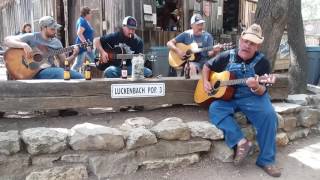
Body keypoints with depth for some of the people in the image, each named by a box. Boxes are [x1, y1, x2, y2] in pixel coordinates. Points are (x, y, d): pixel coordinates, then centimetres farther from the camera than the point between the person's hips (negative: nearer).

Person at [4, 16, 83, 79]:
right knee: (62, 73, -32)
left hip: (52, 69, 5)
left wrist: (73, 55, -5)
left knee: (79, 77, -12)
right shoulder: (32, 37, -1)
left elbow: (63, 61, 14)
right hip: (37, 71, -5)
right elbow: (7, 40, -7)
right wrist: (24, 45, -24)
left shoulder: (56, 42, 13)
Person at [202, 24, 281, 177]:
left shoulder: (262, 62, -4)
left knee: (269, 115, -29)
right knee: (214, 109, -30)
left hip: (252, 97, -1)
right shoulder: (227, 57, 2)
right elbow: (207, 66, 16)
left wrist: (256, 87, -35)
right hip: (227, 97, 2)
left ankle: (266, 160, -14)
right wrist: (205, 82, -3)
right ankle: (241, 142, -30)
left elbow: (261, 92, -11)